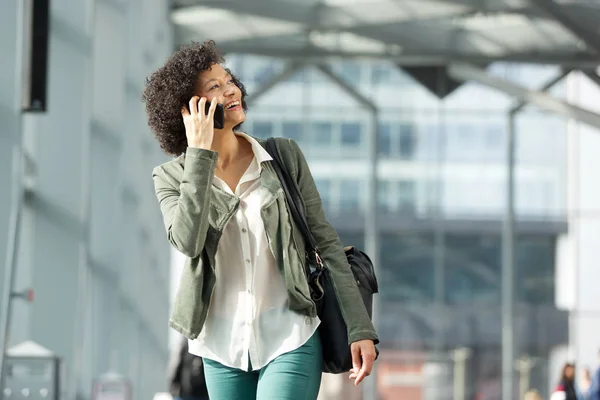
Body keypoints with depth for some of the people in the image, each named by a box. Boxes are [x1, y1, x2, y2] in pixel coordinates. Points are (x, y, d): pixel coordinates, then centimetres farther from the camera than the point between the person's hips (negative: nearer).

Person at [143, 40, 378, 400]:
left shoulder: (285, 157, 0)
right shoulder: (172, 178, 1)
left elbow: (325, 242, 1)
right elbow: (188, 241, -19)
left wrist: (360, 329, -5)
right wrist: (200, 154, -17)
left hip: (290, 340, -2)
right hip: (223, 347, 2)